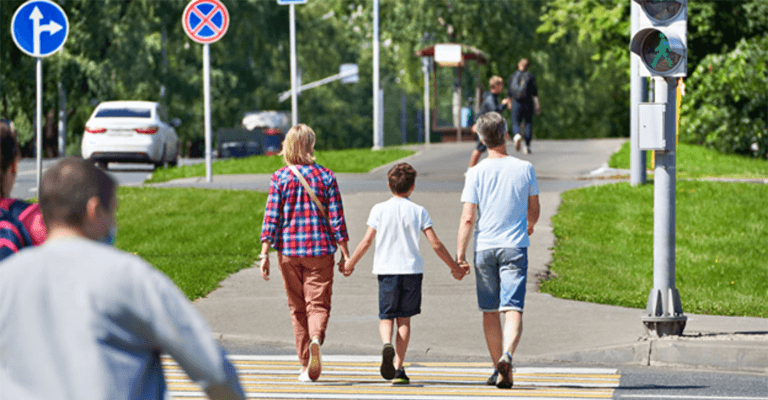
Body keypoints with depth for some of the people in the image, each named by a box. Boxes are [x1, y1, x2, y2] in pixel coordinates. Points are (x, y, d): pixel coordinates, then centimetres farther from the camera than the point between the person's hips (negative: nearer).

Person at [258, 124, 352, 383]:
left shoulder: (280, 178, -1)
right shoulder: (325, 176, -1)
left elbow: (271, 218, -6)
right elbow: (336, 219, -2)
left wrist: (265, 254, -4)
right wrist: (345, 255, 2)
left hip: (288, 250, 1)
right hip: (320, 249, -1)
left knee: (297, 308, 11)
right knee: (318, 304, 0)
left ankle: (306, 367, 13)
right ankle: (316, 339, -32)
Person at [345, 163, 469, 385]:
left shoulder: (379, 210, 0)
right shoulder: (419, 211, 1)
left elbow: (367, 241, -1)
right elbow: (435, 244, -1)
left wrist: (350, 263, 13)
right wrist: (455, 267, 9)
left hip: (386, 269, 0)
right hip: (412, 269, 0)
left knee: (386, 317, 8)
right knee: (404, 318, 8)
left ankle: (387, 344, -24)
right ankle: (398, 367, 4)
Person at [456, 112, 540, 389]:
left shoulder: (476, 173, -4)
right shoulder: (525, 169, 1)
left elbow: (468, 218, -8)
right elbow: (534, 211, 13)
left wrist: (460, 253, -3)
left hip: (484, 247, 0)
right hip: (515, 247, 0)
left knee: (490, 312, 12)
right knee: (513, 309, -8)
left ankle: (499, 367, 19)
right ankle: (507, 356, -32)